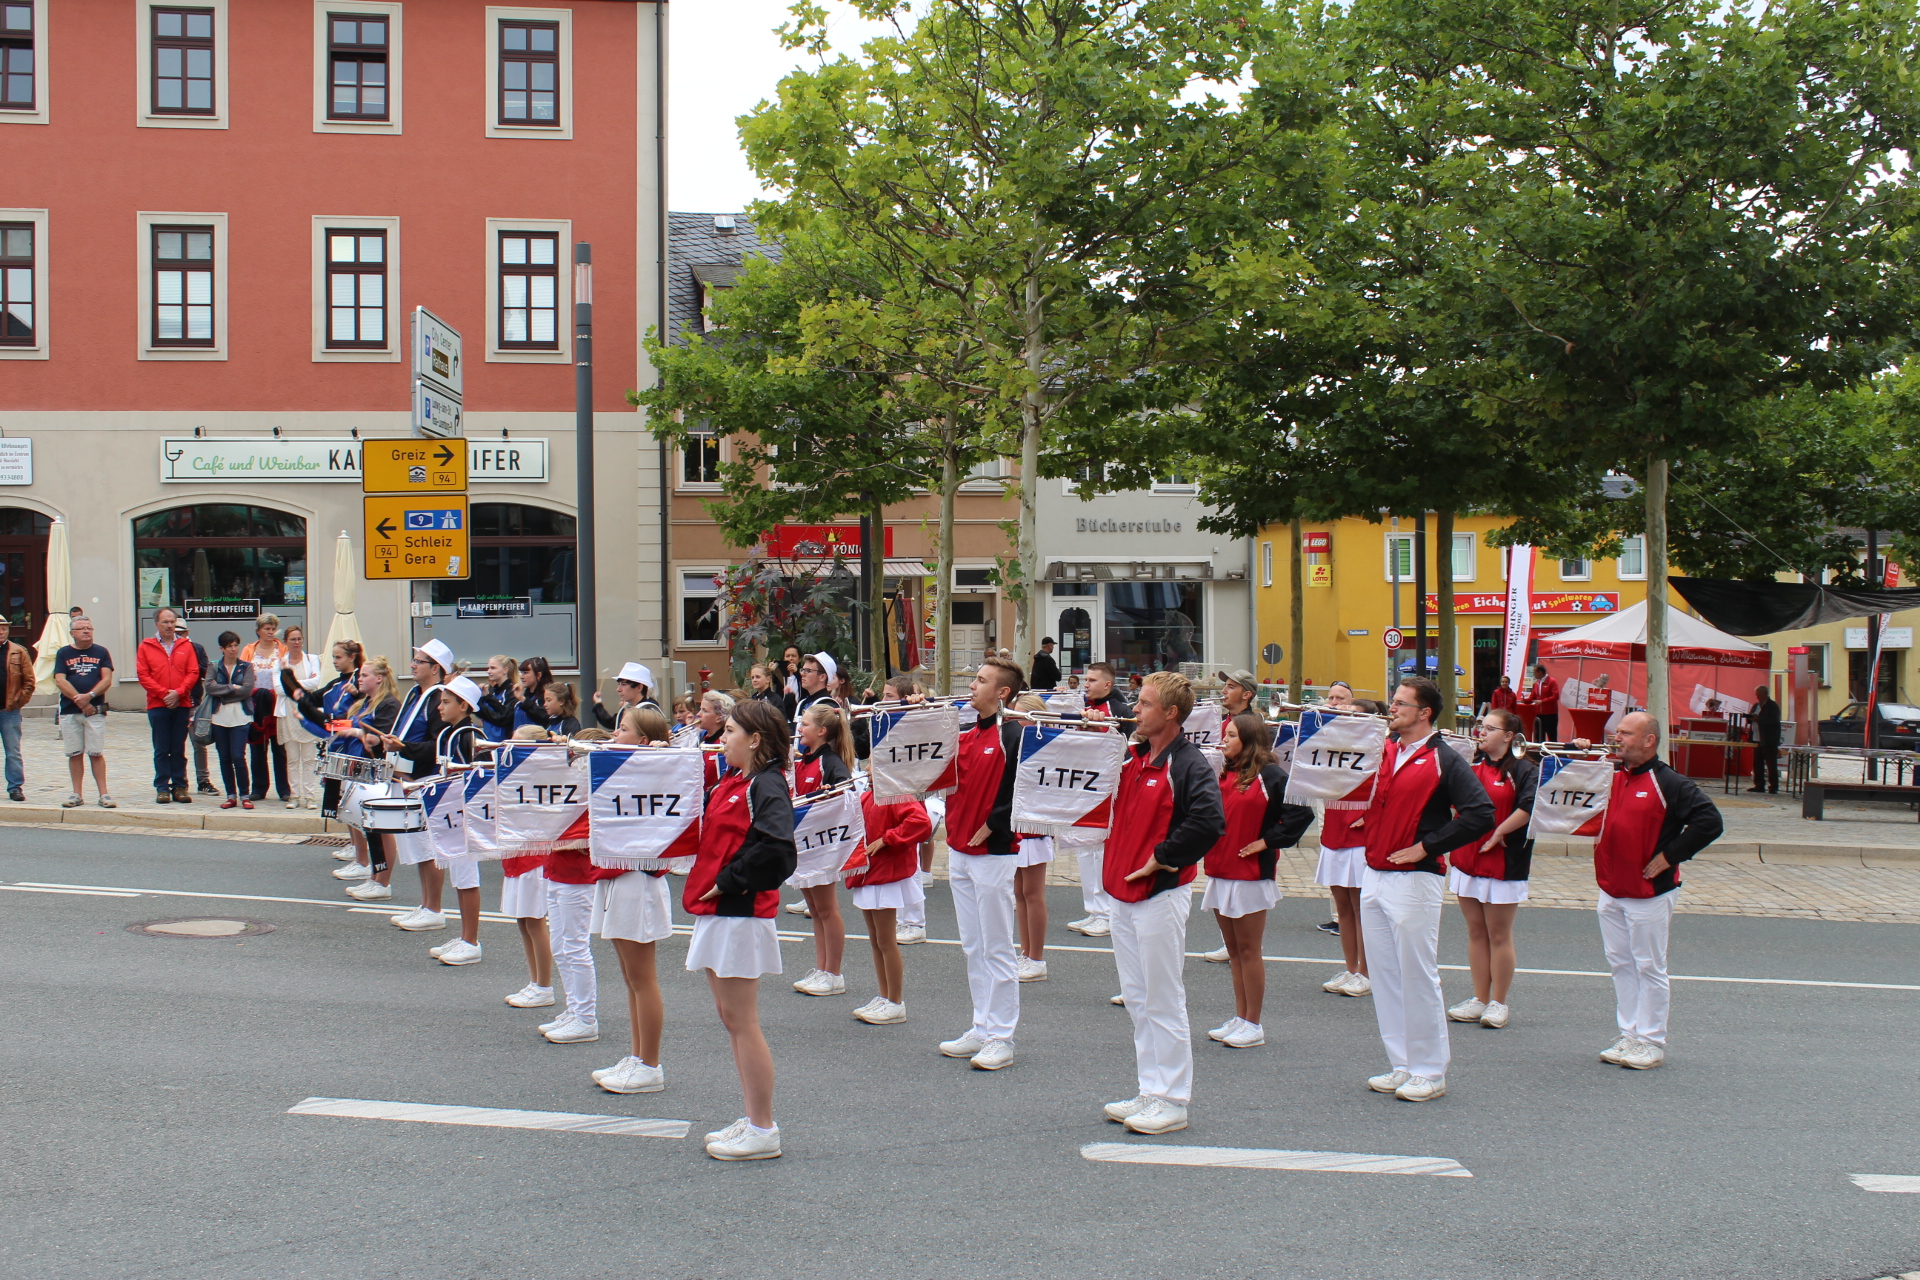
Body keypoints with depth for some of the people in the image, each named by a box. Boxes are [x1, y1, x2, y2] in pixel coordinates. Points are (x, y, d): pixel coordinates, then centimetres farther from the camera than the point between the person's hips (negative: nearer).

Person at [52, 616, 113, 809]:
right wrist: (79, 699, -10)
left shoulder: (101, 652, 9)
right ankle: (76, 794, 9)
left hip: (95, 710, -1)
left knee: (96, 753, -3)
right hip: (69, 711, 1)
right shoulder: (63, 653, 9)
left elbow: (107, 680, 0)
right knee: (74, 754, 4)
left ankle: (103, 794, -3)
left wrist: (89, 696, -15)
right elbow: (60, 681, -1)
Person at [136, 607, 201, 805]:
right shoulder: (146, 647, 5)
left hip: (182, 705, 1)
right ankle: (162, 788, 7)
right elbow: (143, 675, -2)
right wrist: (164, 693, -12)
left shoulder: (186, 645, 8)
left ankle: (179, 787, 11)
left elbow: (193, 673, 2)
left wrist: (178, 693, -12)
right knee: (161, 750, 2)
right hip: (157, 706, -1)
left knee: (179, 750, 6)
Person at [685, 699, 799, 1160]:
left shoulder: (766, 787, -14)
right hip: (716, 913, 10)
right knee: (731, 1019, 14)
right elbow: (711, 838, 23)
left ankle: (763, 1131, 5)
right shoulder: (730, 782, 14)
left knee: (741, 1021, -4)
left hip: (741, 914, -10)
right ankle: (752, 1119, 24)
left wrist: (728, 882, -20)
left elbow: (774, 850, -27)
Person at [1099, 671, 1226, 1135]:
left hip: (1161, 895, -8)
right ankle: (1150, 1093, 24)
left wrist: (1162, 857, -19)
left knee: (1164, 1002, -1)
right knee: (1136, 999, 14)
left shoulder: (1190, 765, -13)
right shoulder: (1131, 758, 10)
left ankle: (1172, 1102, 8)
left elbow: (1209, 823, -27)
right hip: (1122, 893, 8)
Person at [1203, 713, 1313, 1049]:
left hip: (1251, 874, -7)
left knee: (1248, 949, -1)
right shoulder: (1224, 775, 11)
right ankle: (1239, 1018, 20)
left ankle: (1253, 1025, 8)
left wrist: (1267, 841, -13)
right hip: (1221, 872, 7)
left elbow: (1302, 812, -15)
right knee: (1233, 949, 12)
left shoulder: (1271, 775, -9)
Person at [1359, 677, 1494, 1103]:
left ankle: (1429, 1073, 9)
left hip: (1414, 880, -7)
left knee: (1418, 977, -1)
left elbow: (1481, 815, -18)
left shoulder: (1444, 760, -9)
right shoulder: (1383, 752, 11)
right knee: (1384, 977, 11)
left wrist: (1426, 846, -17)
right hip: (1373, 877, 7)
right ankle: (1401, 1066, 21)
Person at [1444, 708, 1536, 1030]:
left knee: (1498, 934, 1)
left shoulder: (1523, 769, -7)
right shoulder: (1471, 762, 11)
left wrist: (1497, 834, -17)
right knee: (1476, 932, 10)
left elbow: (1529, 806, -21)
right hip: (1466, 857, 6)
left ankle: (1499, 1004, 12)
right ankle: (1479, 1000, 18)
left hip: (1503, 862, -6)